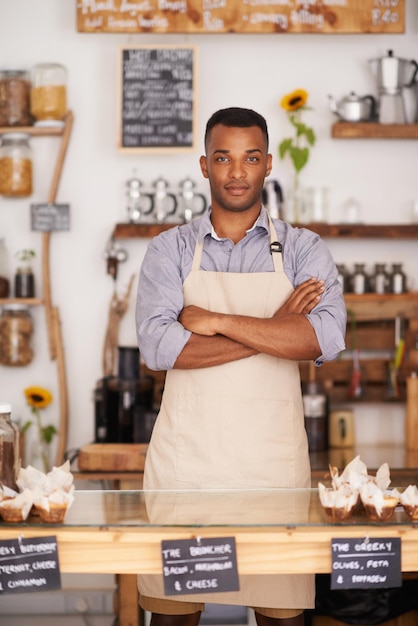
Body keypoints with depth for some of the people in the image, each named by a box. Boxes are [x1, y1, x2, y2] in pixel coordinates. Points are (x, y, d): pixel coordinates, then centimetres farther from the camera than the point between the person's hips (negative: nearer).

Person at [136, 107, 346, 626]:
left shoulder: (302, 250, 6)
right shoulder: (170, 250, 5)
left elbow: (326, 338, -12)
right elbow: (158, 346, -11)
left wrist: (218, 321, -14)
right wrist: (274, 328, -12)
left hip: (274, 463, 0)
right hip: (184, 461, 0)